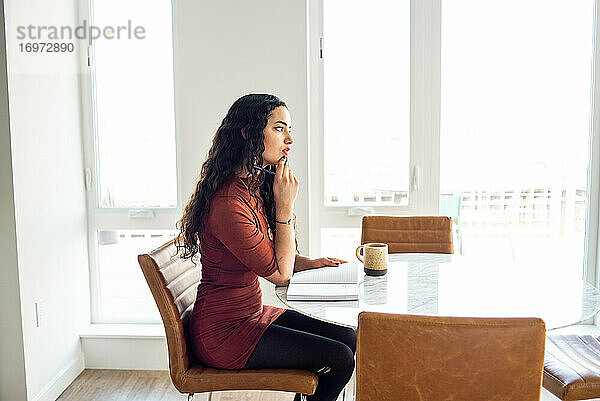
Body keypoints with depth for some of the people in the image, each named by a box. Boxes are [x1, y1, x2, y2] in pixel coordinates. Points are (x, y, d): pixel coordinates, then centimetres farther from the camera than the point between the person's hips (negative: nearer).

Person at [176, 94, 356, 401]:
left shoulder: (255, 187, 6)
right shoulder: (228, 204, -26)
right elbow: (280, 273, -19)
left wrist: (310, 263, -1)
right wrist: (285, 204, -17)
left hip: (253, 313, 9)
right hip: (223, 332, -9)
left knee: (348, 338, 5)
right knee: (339, 359, -13)